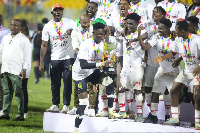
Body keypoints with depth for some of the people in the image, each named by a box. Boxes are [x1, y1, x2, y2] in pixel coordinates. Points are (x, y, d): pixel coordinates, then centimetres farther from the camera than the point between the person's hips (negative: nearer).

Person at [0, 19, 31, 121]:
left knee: (18, 93, -5)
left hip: (16, 71, -6)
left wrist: (24, 69, -10)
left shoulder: (24, 40, 1)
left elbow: (27, 55, -3)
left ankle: (21, 115, -4)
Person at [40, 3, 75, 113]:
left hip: (68, 57, -2)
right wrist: (41, 63, 0)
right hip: (55, 58, 2)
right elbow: (44, 45, 4)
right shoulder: (48, 27, 5)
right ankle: (55, 105, 12)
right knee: (55, 83, 4)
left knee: (67, 82, -4)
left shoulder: (69, 22, 3)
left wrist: (72, 31, -28)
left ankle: (66, 105, 1)